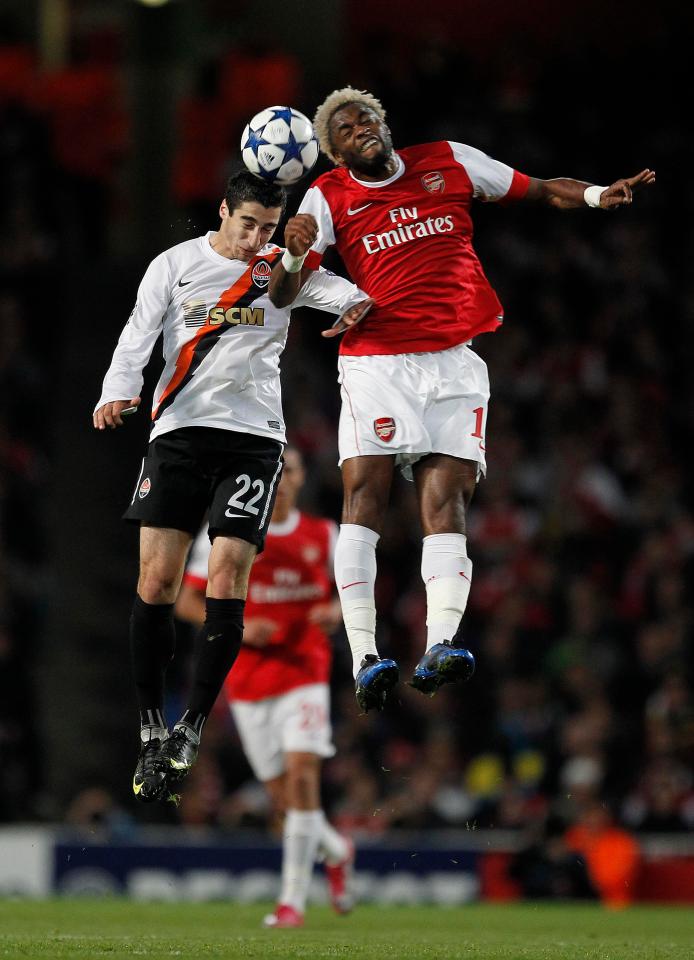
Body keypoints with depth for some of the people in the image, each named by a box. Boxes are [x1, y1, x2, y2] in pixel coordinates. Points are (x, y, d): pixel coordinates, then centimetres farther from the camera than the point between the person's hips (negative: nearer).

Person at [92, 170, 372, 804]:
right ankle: (152, 729, 1)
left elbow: (339, 290, -6)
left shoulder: (284, 268, 7)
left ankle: (192, 728, -5)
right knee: (157, 580, -8)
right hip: (179, 431, 0)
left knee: (227, 579, -12)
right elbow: (138, 335, 2)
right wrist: (119, 392, -16)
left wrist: (359, 303, -30)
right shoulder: (175, 265, 7)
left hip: (253, 437, 0)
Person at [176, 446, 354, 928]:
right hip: (248, 679, 0)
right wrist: (237, 628, -14)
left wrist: (335, 612, -6)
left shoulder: (323, 535, 5)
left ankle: (294, 899, -12)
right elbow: (187, 601, 2)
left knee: (302, 773, -17)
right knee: (282, 794, 2)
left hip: (305, 673, 0)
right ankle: (336, 850, 34)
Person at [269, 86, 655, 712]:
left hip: (455, 364, 1)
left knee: (446, 506, -10)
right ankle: (364, 657, -16)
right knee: (365, 495, -14)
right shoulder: (329, 198, 6)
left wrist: (598, 195, -2)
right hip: (376, 363, -1)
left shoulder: (448, 163, 10)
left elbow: (541, 191, 17)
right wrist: (295, 254, -23)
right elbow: (282, 295, -1)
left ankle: (441, 644, -22)